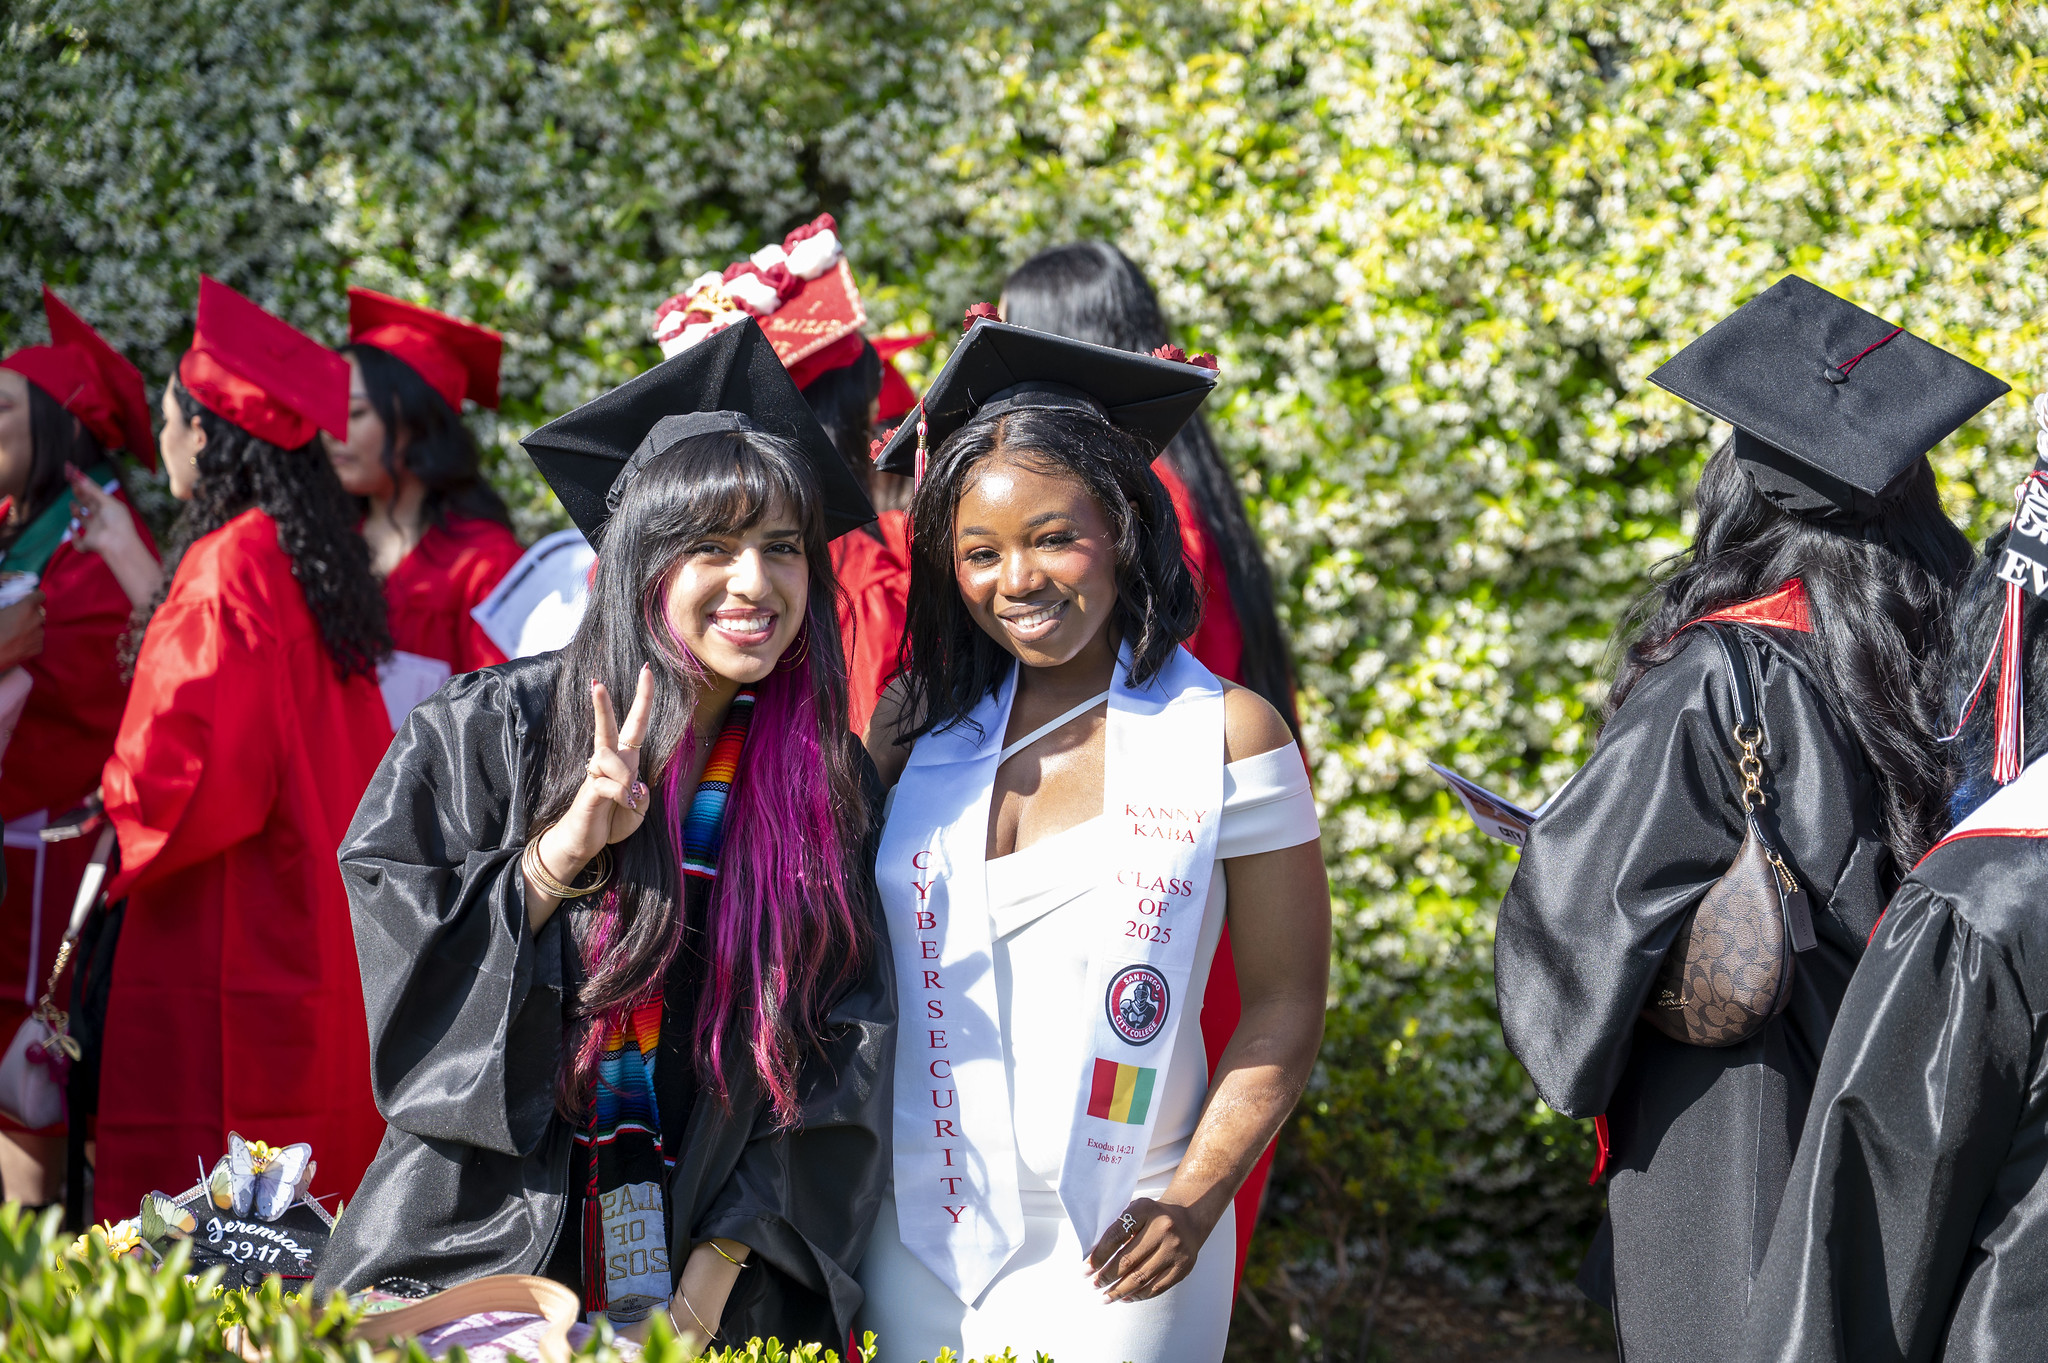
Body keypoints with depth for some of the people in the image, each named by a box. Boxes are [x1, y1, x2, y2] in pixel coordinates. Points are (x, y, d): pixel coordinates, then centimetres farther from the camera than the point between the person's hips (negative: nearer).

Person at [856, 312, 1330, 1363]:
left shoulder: (1225, 734, -5)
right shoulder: (919, 724, 5)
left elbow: (1285, 1002, -4)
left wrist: (1196, 1201, -13)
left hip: (1113, 1256, -3)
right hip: (917, 1236, 3)